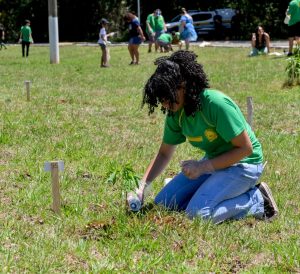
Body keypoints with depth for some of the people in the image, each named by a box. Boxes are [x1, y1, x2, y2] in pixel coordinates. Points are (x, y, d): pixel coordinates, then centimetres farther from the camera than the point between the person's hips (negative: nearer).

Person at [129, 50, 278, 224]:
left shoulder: (217, 104, -27)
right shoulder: (176, 114, -5)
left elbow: (245, 148, -23)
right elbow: (164, 154, 8)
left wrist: (203, 167, -24)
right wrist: (142, 186, -6)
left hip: (242, 164, -8)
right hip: (213, 162, 8)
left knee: (197, 213, -25)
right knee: (163, 203, 1)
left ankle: (256, 200, -6)